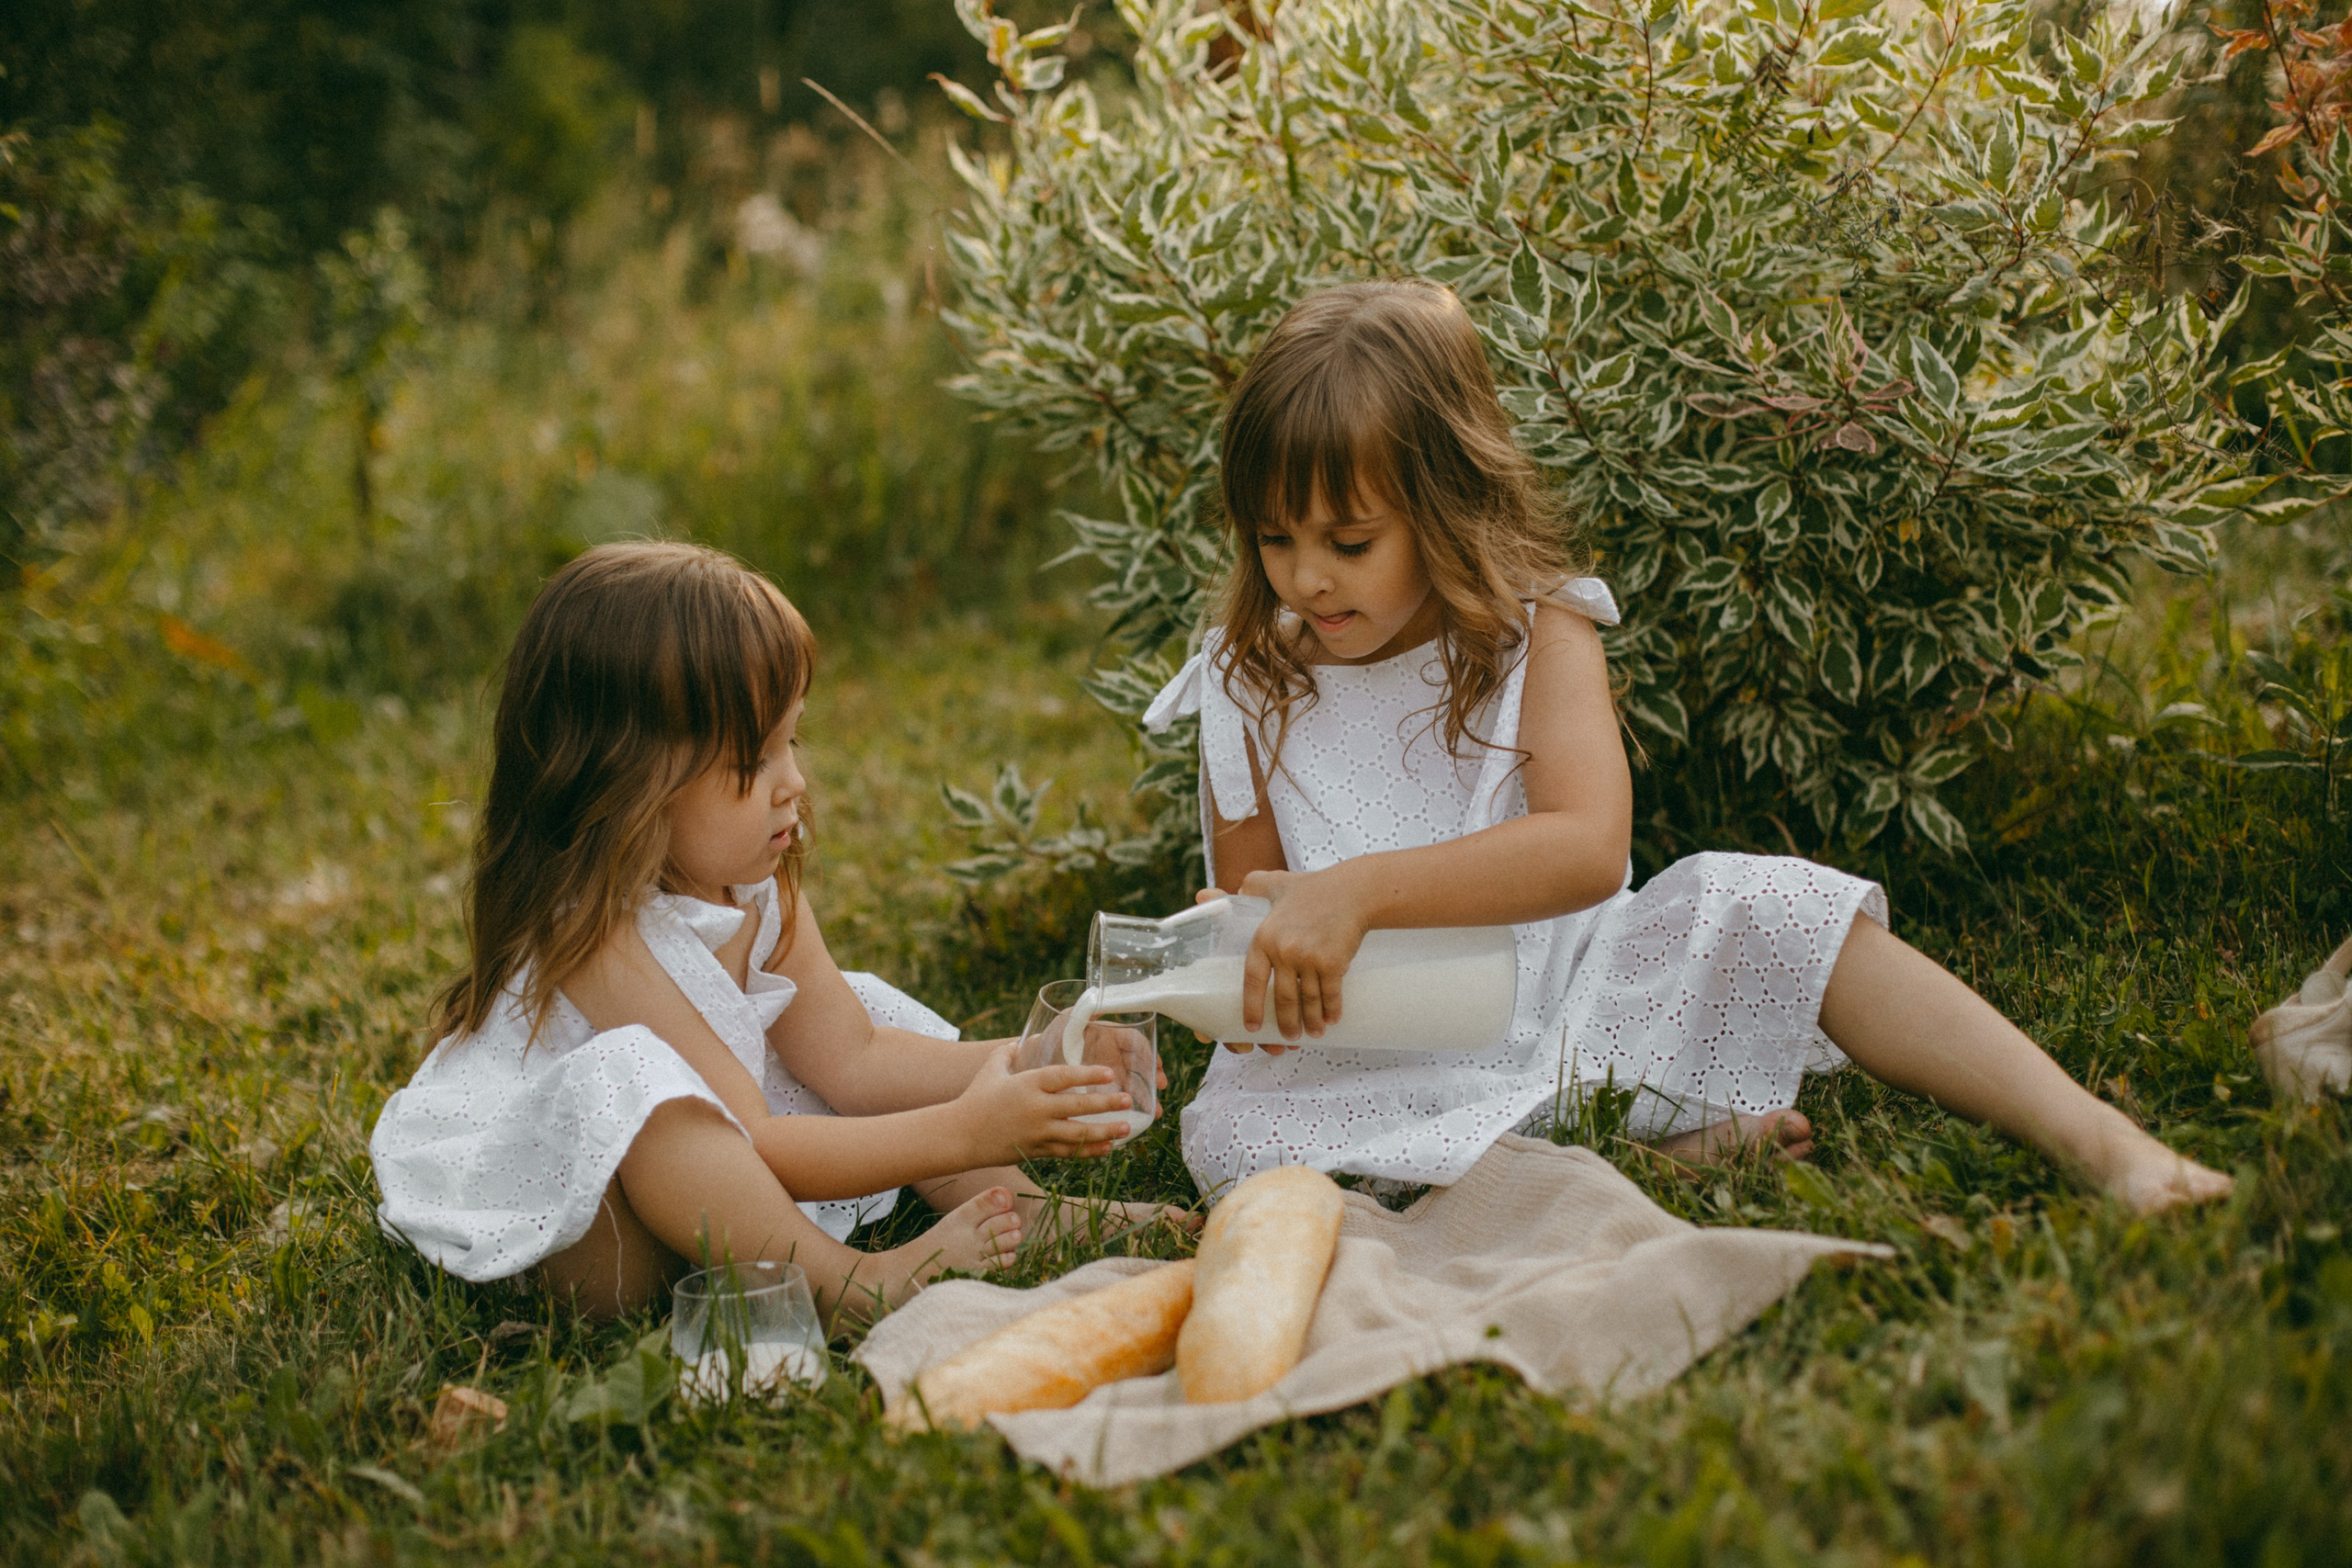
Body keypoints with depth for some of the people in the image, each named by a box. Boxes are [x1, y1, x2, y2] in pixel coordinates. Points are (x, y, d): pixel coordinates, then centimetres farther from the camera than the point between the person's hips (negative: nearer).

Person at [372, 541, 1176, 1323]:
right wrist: (961, 1133, -35)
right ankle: (851, 1279, -39)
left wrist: (1021, 1060, -14)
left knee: (857, 1014, 5)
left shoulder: (755, 886, -3)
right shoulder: (599, 940, -30)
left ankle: (1029, 1215, -2)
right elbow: (754, 1145, -31)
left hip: (704, 1196, 9)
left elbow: (850, 1057, -1)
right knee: (633, 1077, -38)